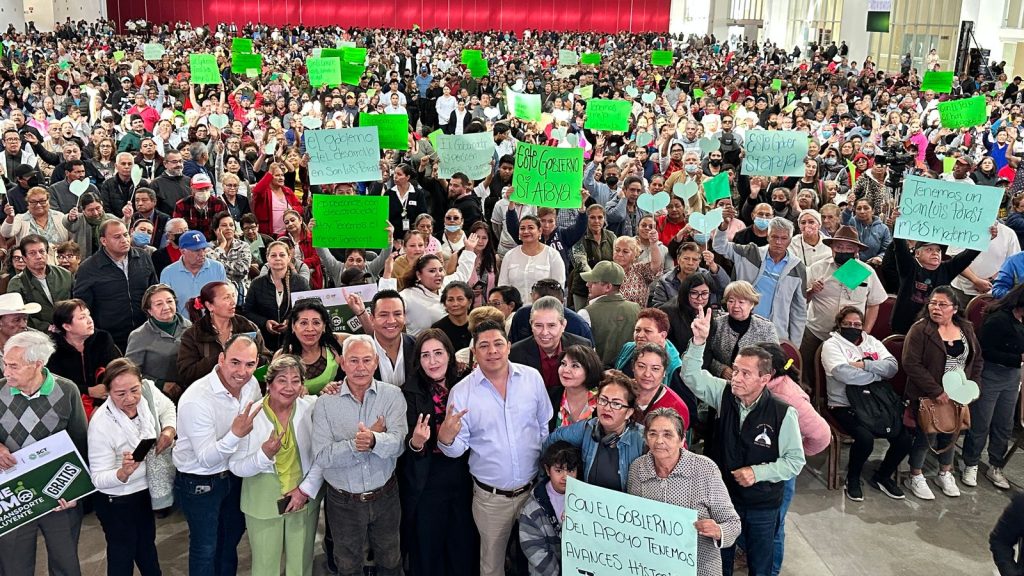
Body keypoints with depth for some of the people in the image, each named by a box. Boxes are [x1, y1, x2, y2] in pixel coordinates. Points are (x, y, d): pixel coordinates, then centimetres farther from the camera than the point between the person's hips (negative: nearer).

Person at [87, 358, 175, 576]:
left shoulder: (148, 390, -20)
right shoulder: (101, 425, -32)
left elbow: (168, 408, 5)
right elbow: (99, 478, -25)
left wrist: (169, 430, -14)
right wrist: (124, 472, -44)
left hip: (146, 489, 6)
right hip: (116, 500, -6)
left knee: (147, 543, 29)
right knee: (122, 552, 15)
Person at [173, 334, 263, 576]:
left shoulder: (251, 385, -10)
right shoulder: (196, 399, -31)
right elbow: (206, 459, -31)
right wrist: (235, 434, -45)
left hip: (233, 474, 7)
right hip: (199, 483, -6)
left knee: (232, 535, 25)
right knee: (205, 547, 11)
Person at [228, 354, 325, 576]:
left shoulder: (311, 408, -9)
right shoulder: (251, 416, -12)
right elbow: (235, 467, -10)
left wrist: (306, 489, -10)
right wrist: (264, 455, -27)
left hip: (305, 498, 1)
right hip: (263, 502, -1)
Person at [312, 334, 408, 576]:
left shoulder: (392, 395, -8)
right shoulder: (326, 403, -8)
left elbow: (398, 443, -20)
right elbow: (322, 456, -16)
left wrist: (373, 440, -39)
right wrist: (355, 444, -25)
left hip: (385, 498, 0)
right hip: (343, 502, 0)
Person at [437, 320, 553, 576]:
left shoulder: (532, 377, -6)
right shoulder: (461, 392, -11)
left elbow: (545, 425, 6)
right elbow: (458, 449, -8)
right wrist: (446, 439, -29)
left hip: (533, 488, 2)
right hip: (490, 496, -2)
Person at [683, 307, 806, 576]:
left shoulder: (783, 413, -19)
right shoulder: (724, 394, -9)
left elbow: (795, 461, -12)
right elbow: (692, 375, -19)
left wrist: (758, 472, -23)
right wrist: (698, 341, -34)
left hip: (763, 504, -3)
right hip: (722, 495, 3)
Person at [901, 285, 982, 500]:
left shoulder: (966, 329, 4)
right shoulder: (920, 330, -15)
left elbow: (977, 360, 12)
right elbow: (911, 364, -21)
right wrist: (935, 391, -21)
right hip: (927, 397, -5)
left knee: (949, 434, 17)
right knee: (926, 436, 2)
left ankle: (945, 474, 38)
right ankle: (916, 477, 22)